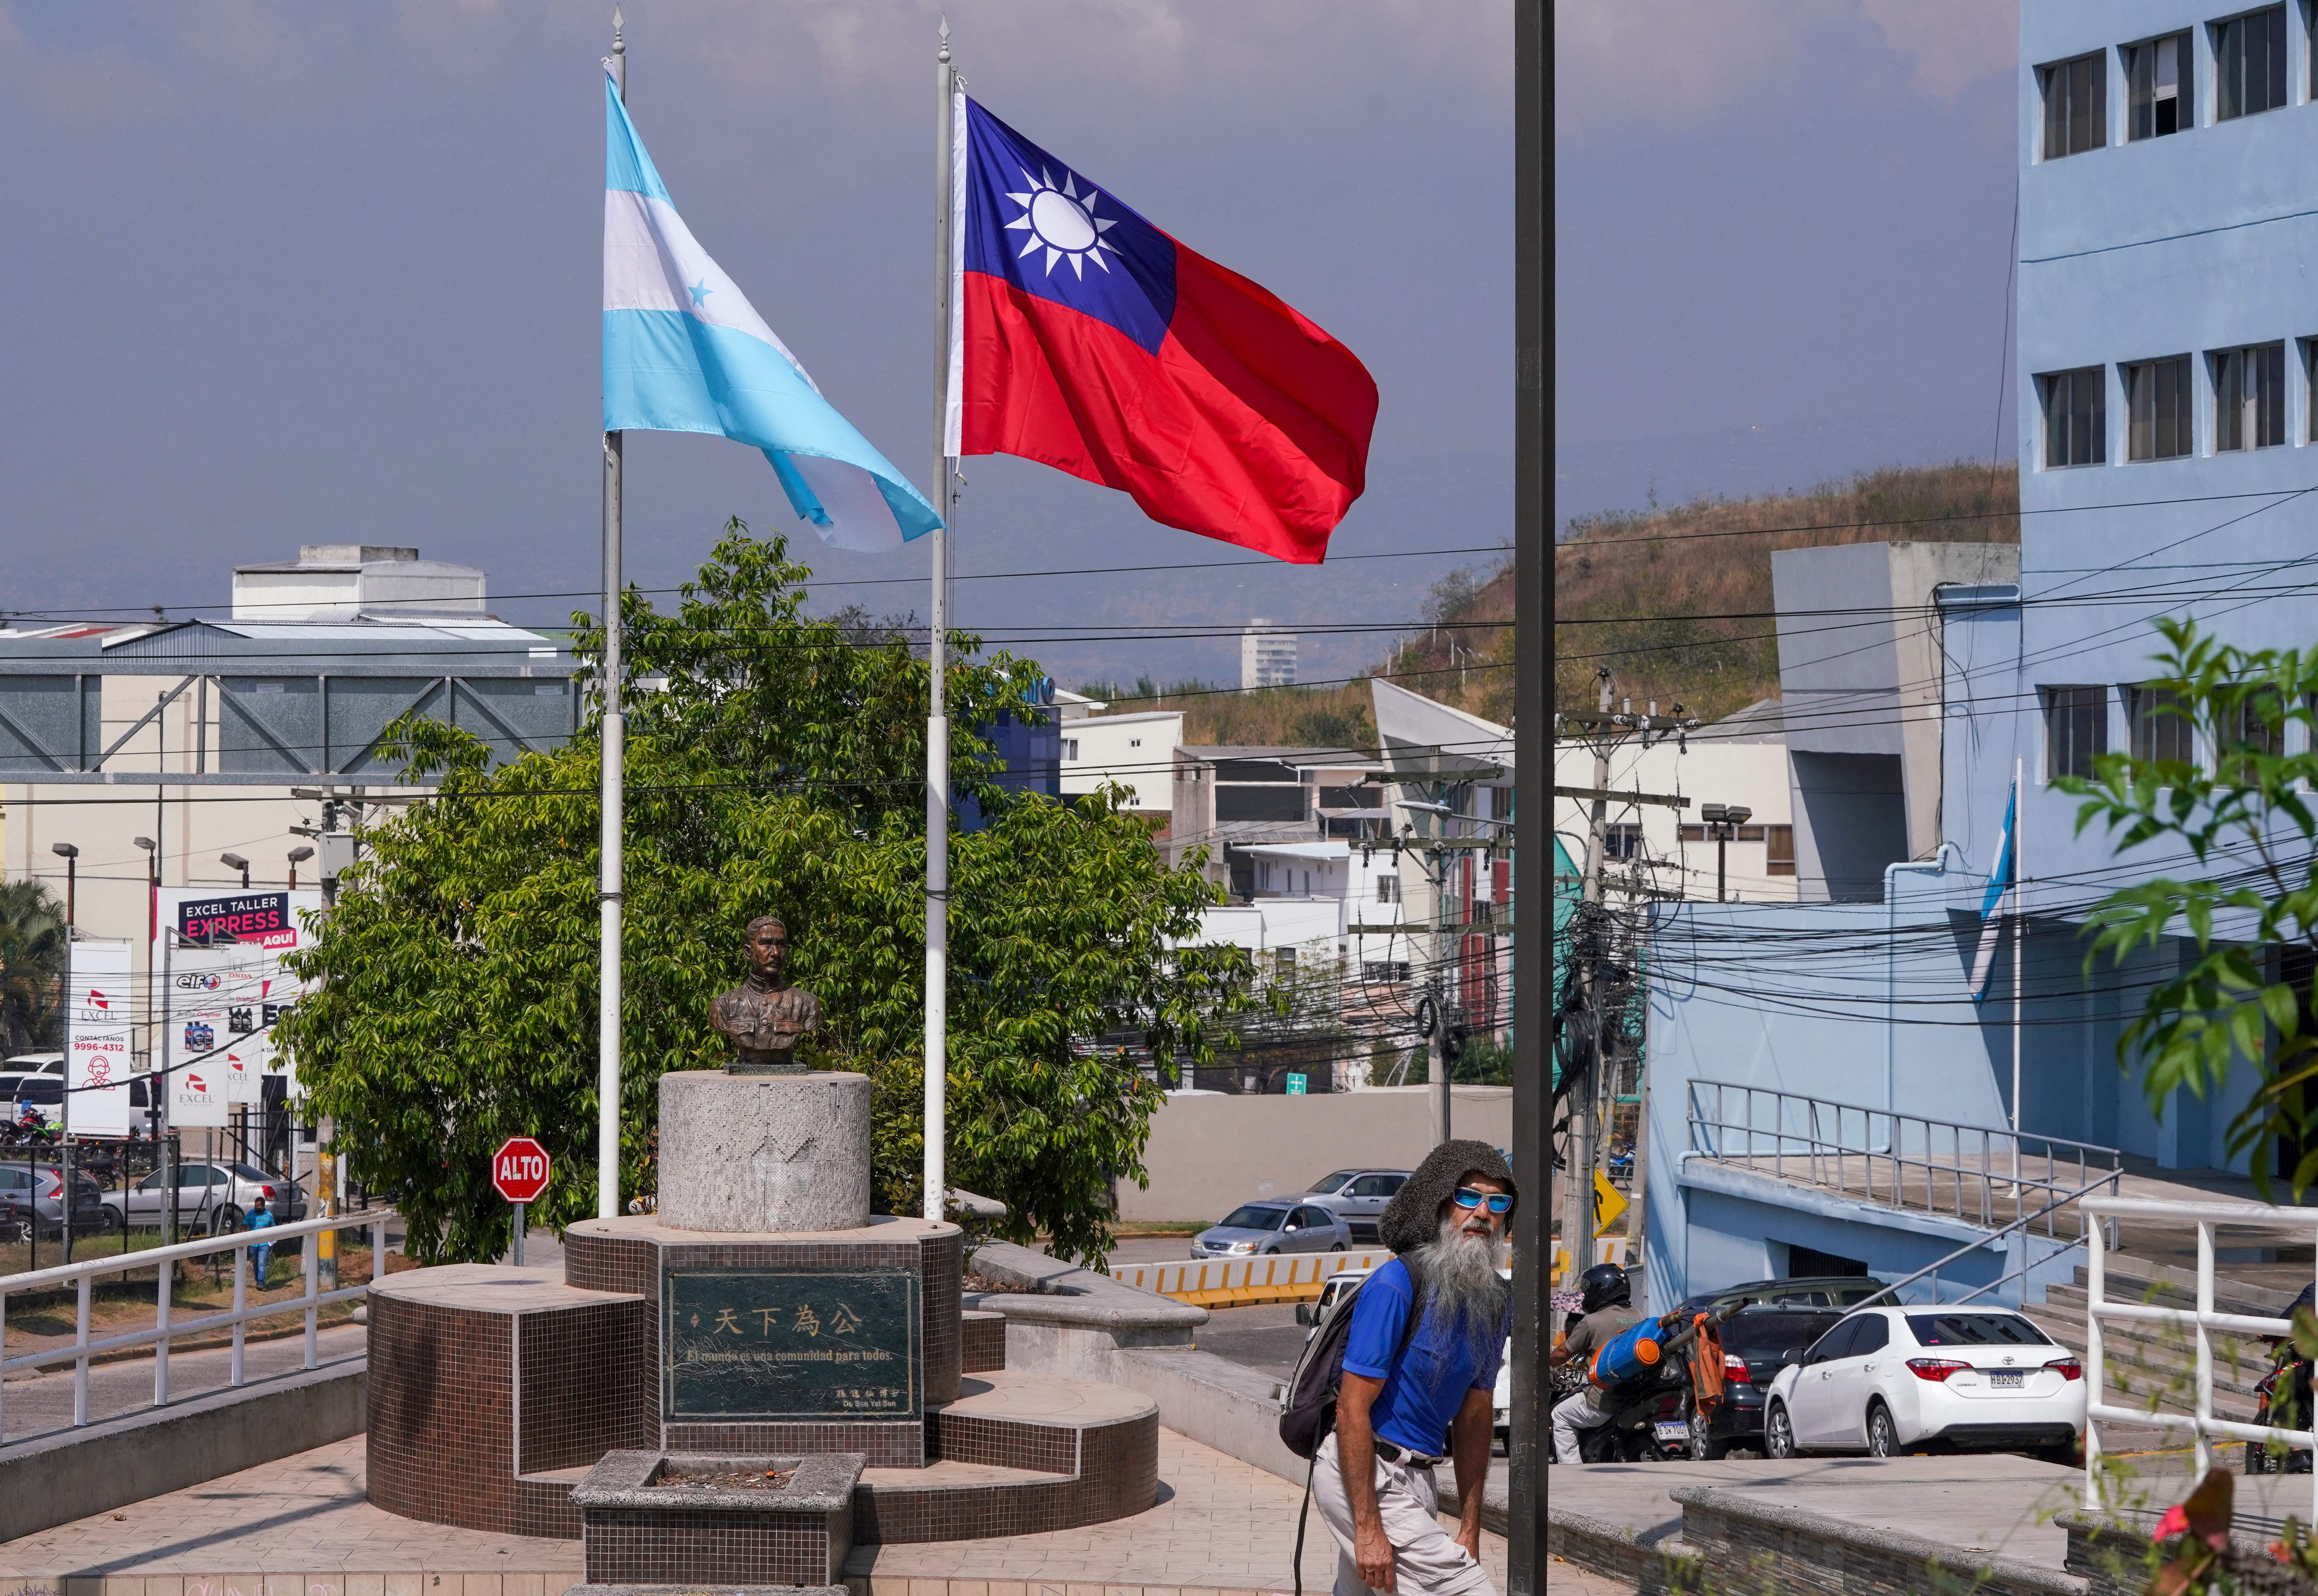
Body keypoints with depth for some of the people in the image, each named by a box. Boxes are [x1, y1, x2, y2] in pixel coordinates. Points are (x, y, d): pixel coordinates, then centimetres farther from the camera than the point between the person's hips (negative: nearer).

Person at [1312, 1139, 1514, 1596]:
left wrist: (1469, 1532, 10)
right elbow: (1352, 1409, -19)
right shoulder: (1395, 1286, -17)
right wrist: (1368, 1529, -23)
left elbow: (1473, 1417, 13)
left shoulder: (1496, 1300, 7)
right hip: (1362, 1476, -8)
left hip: (1417, 1474, 8)